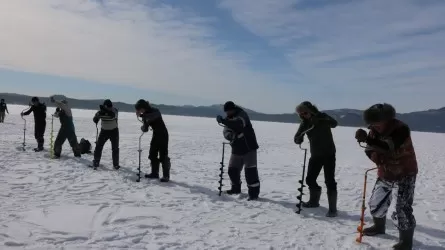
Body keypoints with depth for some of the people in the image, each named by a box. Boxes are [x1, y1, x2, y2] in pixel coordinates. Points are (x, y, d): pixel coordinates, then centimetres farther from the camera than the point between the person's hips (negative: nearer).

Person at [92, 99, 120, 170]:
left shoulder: (114, 110, -16)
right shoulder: (101, 111, -8)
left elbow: (113, 116, -37)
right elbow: (95, 120, -14)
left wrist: (106, 111, -49)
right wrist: (98, 114, -34)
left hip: (114, 131, -1)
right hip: (104, 131, 1)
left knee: (115, 148, 1)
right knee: (98, 146, -3)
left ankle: (116, 164, 15)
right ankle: (96, 162, 12)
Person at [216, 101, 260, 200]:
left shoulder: (242, 115, -14)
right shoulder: (229, 119, 8)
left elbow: (239, 123, -36)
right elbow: (226, 131, -7)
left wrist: (223, 121, -44)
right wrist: (229, 134, -31)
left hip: (249, 148, -7)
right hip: (236, 150, 8)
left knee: (250, 171, -10)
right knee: (232, 170, 14)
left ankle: (254, 192, -1)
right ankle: (236, 188, 34)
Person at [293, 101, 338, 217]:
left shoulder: (322, 117, -12)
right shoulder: (304, 123, -1)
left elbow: (334, 124, -28)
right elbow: (297, 139, -3)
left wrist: (319, 118, -42)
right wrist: (299, 138, -27)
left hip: (328, 154, -5)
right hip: (315, 155, 5)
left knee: (329, 181, -9)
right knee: (310, 179, 11)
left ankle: (332, 208, -2)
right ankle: (314, 201, 33)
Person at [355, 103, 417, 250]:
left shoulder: (401, 129, -25)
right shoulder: (374, 130, -5)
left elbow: (389, 148, -38)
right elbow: (369, 150, 1)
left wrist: (367, 139, -46)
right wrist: (376, 157, -22)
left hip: (404, 175, -7)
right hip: (385, 174, 7)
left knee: (403, 209, -9)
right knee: (376, 203, 15)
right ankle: (379, 226, 39)